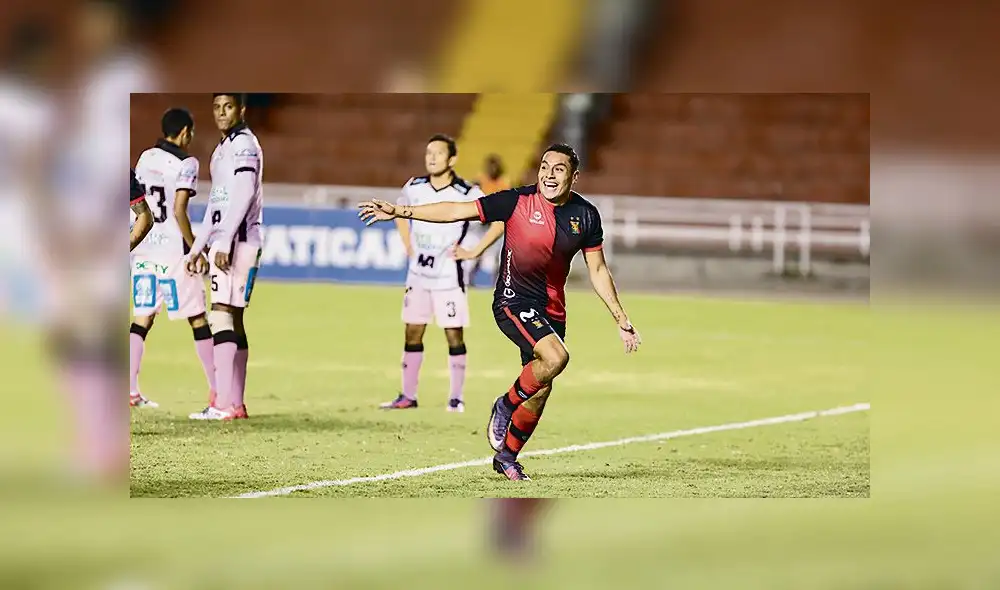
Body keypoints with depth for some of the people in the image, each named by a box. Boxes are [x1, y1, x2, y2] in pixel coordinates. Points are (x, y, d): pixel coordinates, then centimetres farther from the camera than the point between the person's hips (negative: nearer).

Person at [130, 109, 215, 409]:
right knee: (198, 318, 3)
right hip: (172, 249, -6)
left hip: (144, 248, 6)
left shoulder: (145, 158, 10)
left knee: (142, 318, 7)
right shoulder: (185, 163, -10)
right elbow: (179, 211, -17)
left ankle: (130, 391, 0)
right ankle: (218, 389, 5)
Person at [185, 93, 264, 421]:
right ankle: (235, 403, 12)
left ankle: (223, 404, -17)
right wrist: (198, 248, 25)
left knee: (222, 317, -14)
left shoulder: (244, 144, -9)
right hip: (222, 243, 10)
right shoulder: (223, 149, 21)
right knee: (233, 322, 10)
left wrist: (224, 242, -23)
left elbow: (244, 195, -19)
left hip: (238, 242, -10)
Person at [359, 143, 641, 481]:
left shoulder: (586, 215, 0)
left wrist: (622, 321, 8)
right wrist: (400, 212, -17)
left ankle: (507, 457, 26)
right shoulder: (518, 201, -12)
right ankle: (505, 406, -3)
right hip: (514, 300, -5)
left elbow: (598, 271, 9)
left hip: (552, 310, 5)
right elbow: (457, 211, -11)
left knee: (540, 390, 6)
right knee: (555, 357, -29)